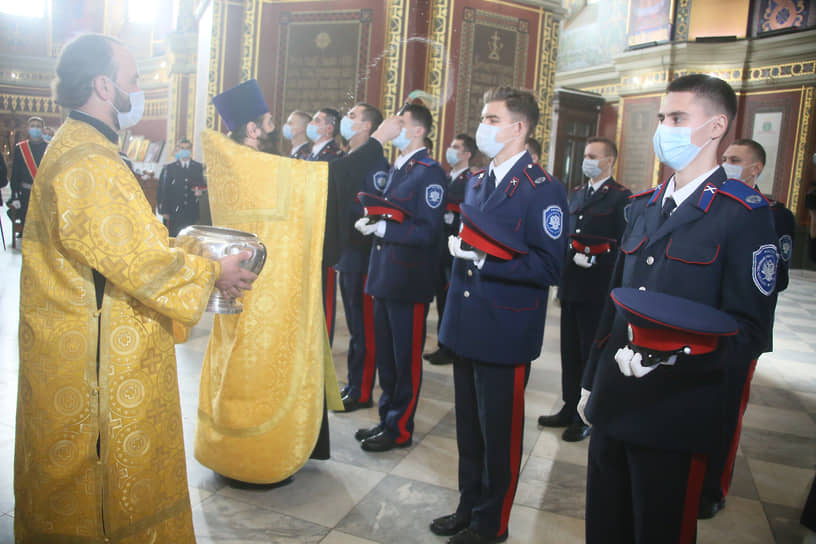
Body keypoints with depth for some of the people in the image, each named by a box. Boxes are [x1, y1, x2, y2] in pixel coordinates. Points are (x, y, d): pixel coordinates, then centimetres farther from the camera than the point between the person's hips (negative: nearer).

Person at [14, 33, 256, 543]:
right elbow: (136, 260, -24)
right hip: (97, 361, -10)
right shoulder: (85, 165, -22)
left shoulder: (91, 151, 12)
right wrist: (211, 272, -12)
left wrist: (176, 244, 10)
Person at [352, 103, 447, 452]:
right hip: (384, 277, 8)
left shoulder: (430, 173, -11)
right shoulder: (392, 169, 17)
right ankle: (387, 418, 30)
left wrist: (382, 228, -20)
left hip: (409, 281, -8)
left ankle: (400, 429, 17)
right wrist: (368, 223, 5)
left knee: (406, 358, 3)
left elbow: (428, 230, -19)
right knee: (385, 355, 16)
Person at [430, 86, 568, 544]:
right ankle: (469, 507, 37)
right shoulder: (476, 182, 13)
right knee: (468, 428, 19)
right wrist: (459, 246, 5)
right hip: (467, 328, 7)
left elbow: (549, 266, -19)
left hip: (506, 335, -7)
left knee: (500, 434, 8)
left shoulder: (544, 190, -12)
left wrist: (486, 257, -24)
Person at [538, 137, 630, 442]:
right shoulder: (575, 194, 17)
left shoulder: (621, 197, -5)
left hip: (597, 291, -7)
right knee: (570, 351, 13)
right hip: (571, 287, 7)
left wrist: (595, 260, -16)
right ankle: (570, 408, 25)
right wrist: (562, 278, 13)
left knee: (591, 353, 2)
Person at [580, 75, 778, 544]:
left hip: (676, 417, -6)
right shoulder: (643, 207, 10)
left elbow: (750, 332, -13)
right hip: (612, 406, 6)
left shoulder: (745, 214, -10)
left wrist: (673, 353, -30)